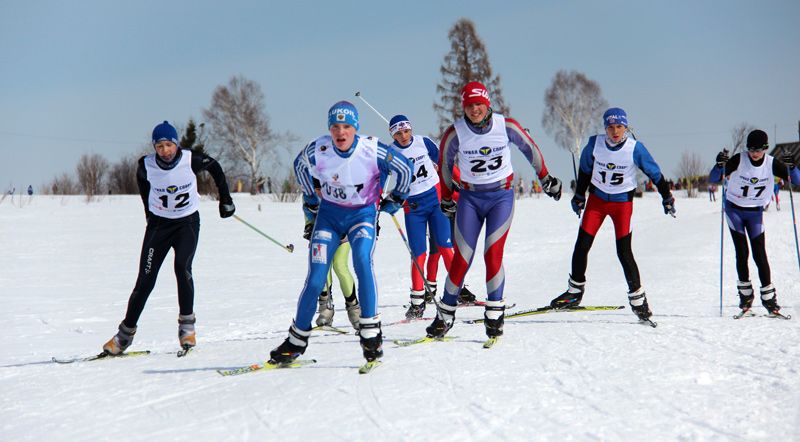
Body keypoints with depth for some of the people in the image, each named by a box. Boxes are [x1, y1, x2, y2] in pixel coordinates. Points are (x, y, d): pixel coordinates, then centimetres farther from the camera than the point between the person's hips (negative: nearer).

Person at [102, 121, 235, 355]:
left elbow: (214, 167, 4)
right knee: (145, 280, -4)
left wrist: (225, 199, 6)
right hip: (159, 224, 1)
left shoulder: (191, 160, -17)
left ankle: (187, 323, -8)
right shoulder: (147, 165, -15)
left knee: (182, 267, -24)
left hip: (187, 222, -1)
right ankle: (126, 333, 7)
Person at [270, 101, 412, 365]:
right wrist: (310, 198, 15)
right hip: (329, 214, 2)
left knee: (362, 261, -30)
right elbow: (299, 165, 8)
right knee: (315, 279, -7)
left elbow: (404, 167, -2)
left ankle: (370, 331, -23)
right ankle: (297, 339, 10)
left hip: (363, 214, -1)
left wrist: (397, 198, 7)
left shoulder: (372, 151, -21)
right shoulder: (318, 150, -17)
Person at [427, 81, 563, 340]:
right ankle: (445, 314, 8)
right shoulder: (455, 133, -11)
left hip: (502, 196, 0)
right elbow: (445, 164, 7)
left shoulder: (506, 126, -11)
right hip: (470, 198, 0)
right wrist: (446, 198, 17)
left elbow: (529, 148, 7)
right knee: (462, 259, -4)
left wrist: (546, 178, 16)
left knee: (493, 254, -12)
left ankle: (494, 314, 0)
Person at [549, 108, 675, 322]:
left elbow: (654, 173, -3)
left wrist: (667, 198, 3)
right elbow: (585, 170, 8)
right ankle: (575, 292, 14)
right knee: (582, 246, -2)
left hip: (623, 202, -3)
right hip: (597, 199, 3)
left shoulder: (635, 148, -16)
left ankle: (637, 298, 4)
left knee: (624, 252, -8)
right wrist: (579, 196, 14)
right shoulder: (595, 144, -10)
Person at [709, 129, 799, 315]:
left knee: (759, 253, -6)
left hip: (755, 212, 1)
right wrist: (720, 165, -40)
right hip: (734, 210, -1)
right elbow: (713, 179, -20)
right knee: (742, 252, -6)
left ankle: (768, 296, -1)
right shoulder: (739, 160, -17)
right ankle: (745, 293, 7)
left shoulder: (771, 163, -12)